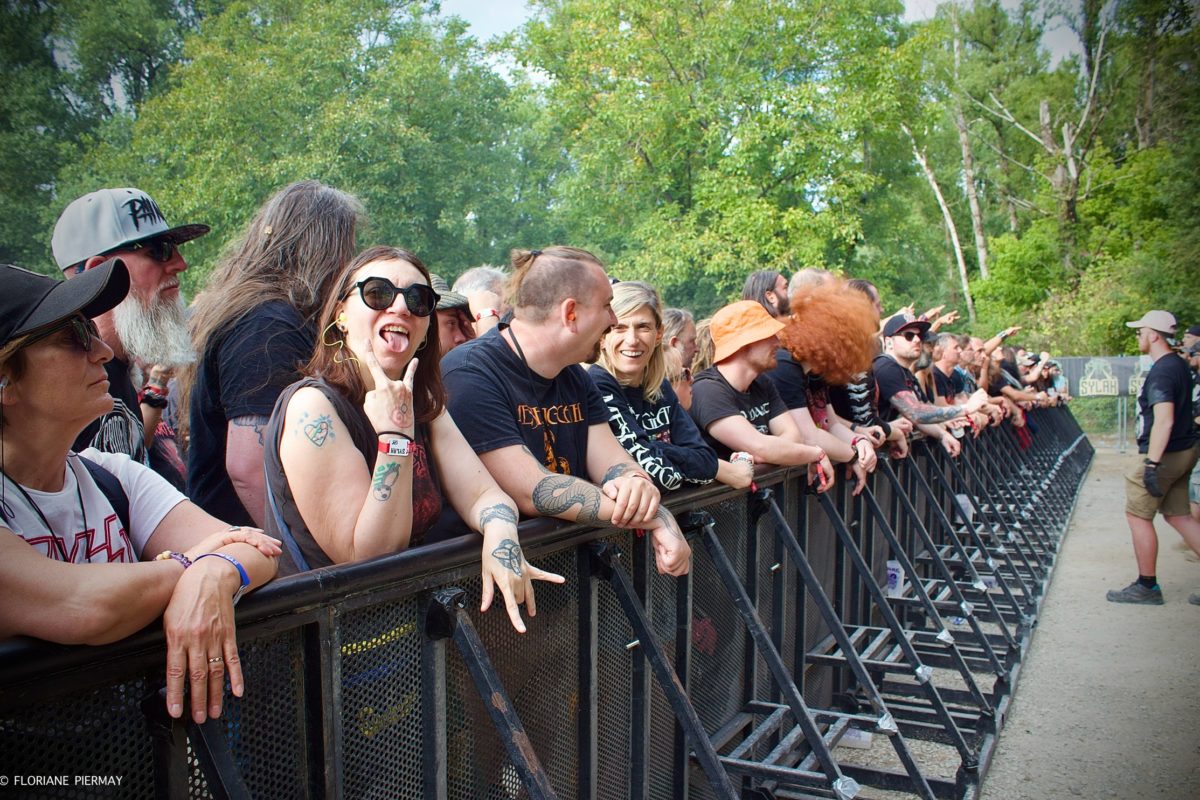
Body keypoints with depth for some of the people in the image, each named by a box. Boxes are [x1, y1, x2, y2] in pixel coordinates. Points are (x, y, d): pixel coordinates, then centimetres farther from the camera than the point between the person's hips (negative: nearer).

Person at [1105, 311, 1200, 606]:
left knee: (1137, 515, 1)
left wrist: (1152, 463, -31)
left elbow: (1164, 421, -29)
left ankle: (1147, 587, 10)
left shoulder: (1161, 372, -20)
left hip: (1166, 454, -10)